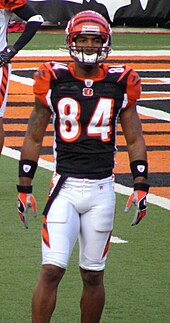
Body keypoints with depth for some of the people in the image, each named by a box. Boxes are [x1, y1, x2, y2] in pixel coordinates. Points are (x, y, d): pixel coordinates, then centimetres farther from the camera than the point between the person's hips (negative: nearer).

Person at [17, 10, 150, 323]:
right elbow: (33, 138, 7)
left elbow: (135, 141, 10)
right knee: (51, 271, -10)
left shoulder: (120, 84, 4)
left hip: (102, 190, 2)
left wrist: (141, 187, 2)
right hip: (65, 188, -2)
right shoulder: (53, 81, 0)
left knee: (93, 276, 8)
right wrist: (24, 188, 5)